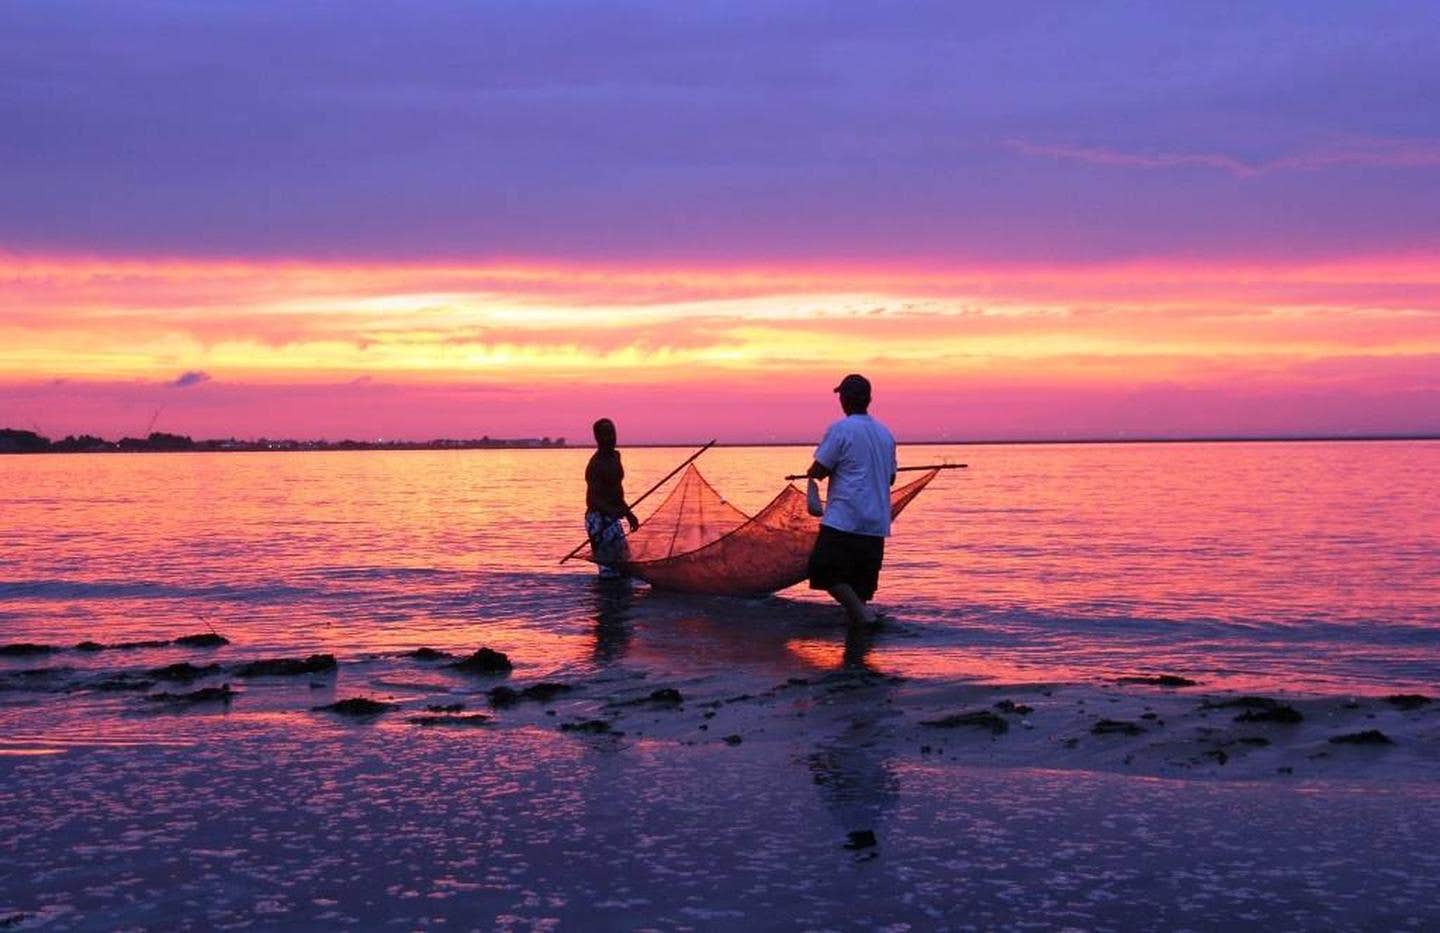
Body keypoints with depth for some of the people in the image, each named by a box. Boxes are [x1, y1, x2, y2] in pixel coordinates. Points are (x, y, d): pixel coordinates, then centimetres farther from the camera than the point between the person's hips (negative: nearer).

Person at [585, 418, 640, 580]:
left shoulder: (615, 456, 12)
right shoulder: (596, 464, -18)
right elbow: (592, 499, -27)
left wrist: (628, 512, 28)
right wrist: (612, 511, -43)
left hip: (611, 518, 10)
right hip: (600, 519, -10)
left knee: (624, 566, 14)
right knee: (610, 571, -12)